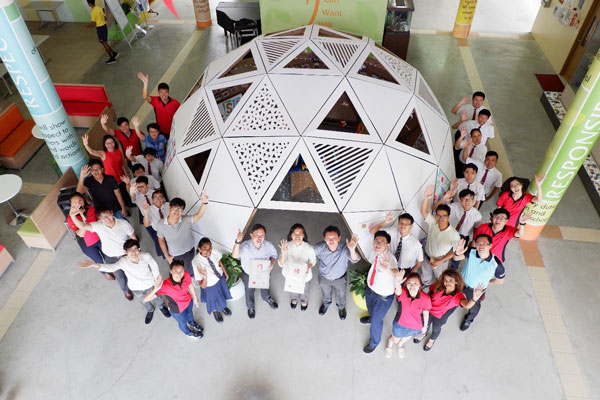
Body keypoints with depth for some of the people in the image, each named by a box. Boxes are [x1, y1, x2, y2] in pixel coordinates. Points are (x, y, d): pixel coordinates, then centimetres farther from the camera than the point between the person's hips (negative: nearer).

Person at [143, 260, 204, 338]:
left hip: (188, 300, 3)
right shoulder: (165, 285, -44)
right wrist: (155, 289, -64)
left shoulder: (186, 275, -33)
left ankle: (192, 323, 73)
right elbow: (146, 299, -45)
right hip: (177, 309, -3)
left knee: (189, 312, 36)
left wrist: (195, 299, 5)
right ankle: (188, 332, 65)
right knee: (183, 322, 29)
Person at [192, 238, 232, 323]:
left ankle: (222, 306, 66)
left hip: (221, 277, 3)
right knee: (214, 300, 27)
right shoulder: (196, 262, -39)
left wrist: (225, 273, 8)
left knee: (222, 294, 32)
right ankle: (215, 311, 63)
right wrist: (205, 276, -50)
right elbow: (203, 286, -32)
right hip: (210, 285, -3)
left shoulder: (214, 252, -28)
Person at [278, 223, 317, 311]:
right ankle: (294, 298, 68)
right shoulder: (287, 246, -28)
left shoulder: (309, 248, -32)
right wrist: (283, 252, -42)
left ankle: (304, 300, 66)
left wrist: (308, 267, -33)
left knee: (304, 289, 31)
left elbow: (313, 260, -12)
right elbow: (281, 264, -24)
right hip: (290, 274, 1)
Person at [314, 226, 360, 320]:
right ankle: (326, 303, 68)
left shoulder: (345, 248, -40)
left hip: (340, 279, -1)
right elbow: (314, 255, -9)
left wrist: (352, 249, -78)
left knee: (341, 295, 31)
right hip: (324, 277, 1)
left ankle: (341, 307, 65)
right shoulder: (319, 248, -34)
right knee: (325, 293, 33)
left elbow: (354, 260, -59)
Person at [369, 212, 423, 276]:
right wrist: (385, 222, -27)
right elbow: (371, 231, -15)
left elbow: (420, 261, -1)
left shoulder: (416, 243, -17)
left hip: (406, 272, -2)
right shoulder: (392, 232, -12)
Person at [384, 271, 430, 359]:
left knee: (406, 337, 35)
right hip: (400, 324, -2)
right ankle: (390, 342, 65)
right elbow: (397, 291, -60)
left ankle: (401, 344, 71)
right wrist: (397, 283, -84)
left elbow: (426, 312, -12)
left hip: (416, 327, 2)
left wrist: (425, 326, 5)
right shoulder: (402, 293, -35)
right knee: (395, 340, 27)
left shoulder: (425, 298, -31)